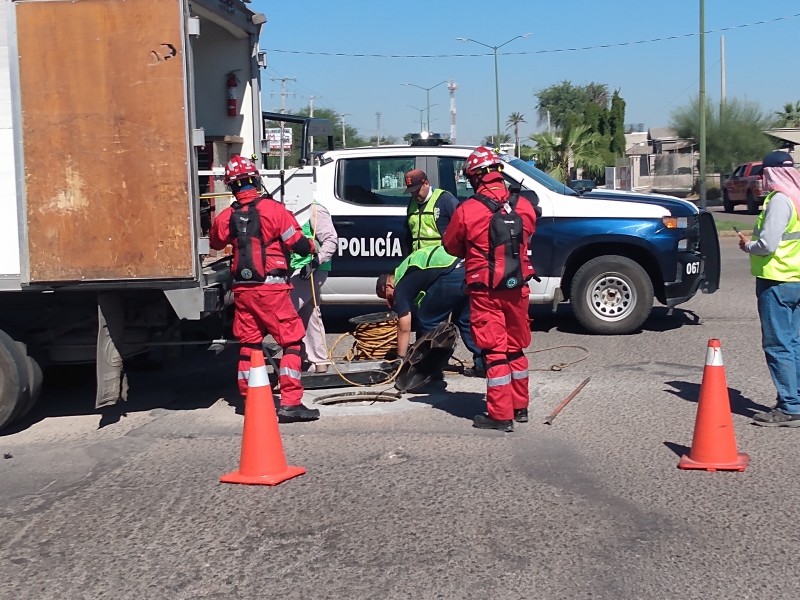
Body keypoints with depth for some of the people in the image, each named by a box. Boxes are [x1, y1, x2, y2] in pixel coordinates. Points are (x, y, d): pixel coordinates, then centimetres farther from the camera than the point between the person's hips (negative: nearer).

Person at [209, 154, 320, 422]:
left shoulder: (226, 217, 3)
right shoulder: (272, 208, -11)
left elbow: (215, 243, 22)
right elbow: (296, 242, -8)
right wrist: (311, 248, 13)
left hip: (242, 289, 5)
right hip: (271, 287, -5)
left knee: (248, 344, 14)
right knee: (291, 340, 0)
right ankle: (290, 402, -6)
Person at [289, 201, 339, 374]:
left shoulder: (315, 210, -11)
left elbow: (331, 240, -16)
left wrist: (314, 262, -24)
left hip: (311, 271, -9)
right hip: (301, 271, 9)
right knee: (309, 315, 12)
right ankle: (320, 362, 19)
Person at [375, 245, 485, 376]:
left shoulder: (401, 286, 10)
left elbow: (404, 329, 9)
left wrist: (400, 359, 15)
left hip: (452, 275, -8)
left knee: (426, 321, 9)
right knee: (465, 320, 21)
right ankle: (482, 364, 17)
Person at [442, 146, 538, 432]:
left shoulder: (467, 210, -14)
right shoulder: (524, 206, -2)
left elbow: (451, 246, 0)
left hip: (485, 291, -4)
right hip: (518, 288, 4)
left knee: (495, 352, 1)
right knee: (515, 348, 17)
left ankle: (500, 415, 3)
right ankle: (520, 407, 28)